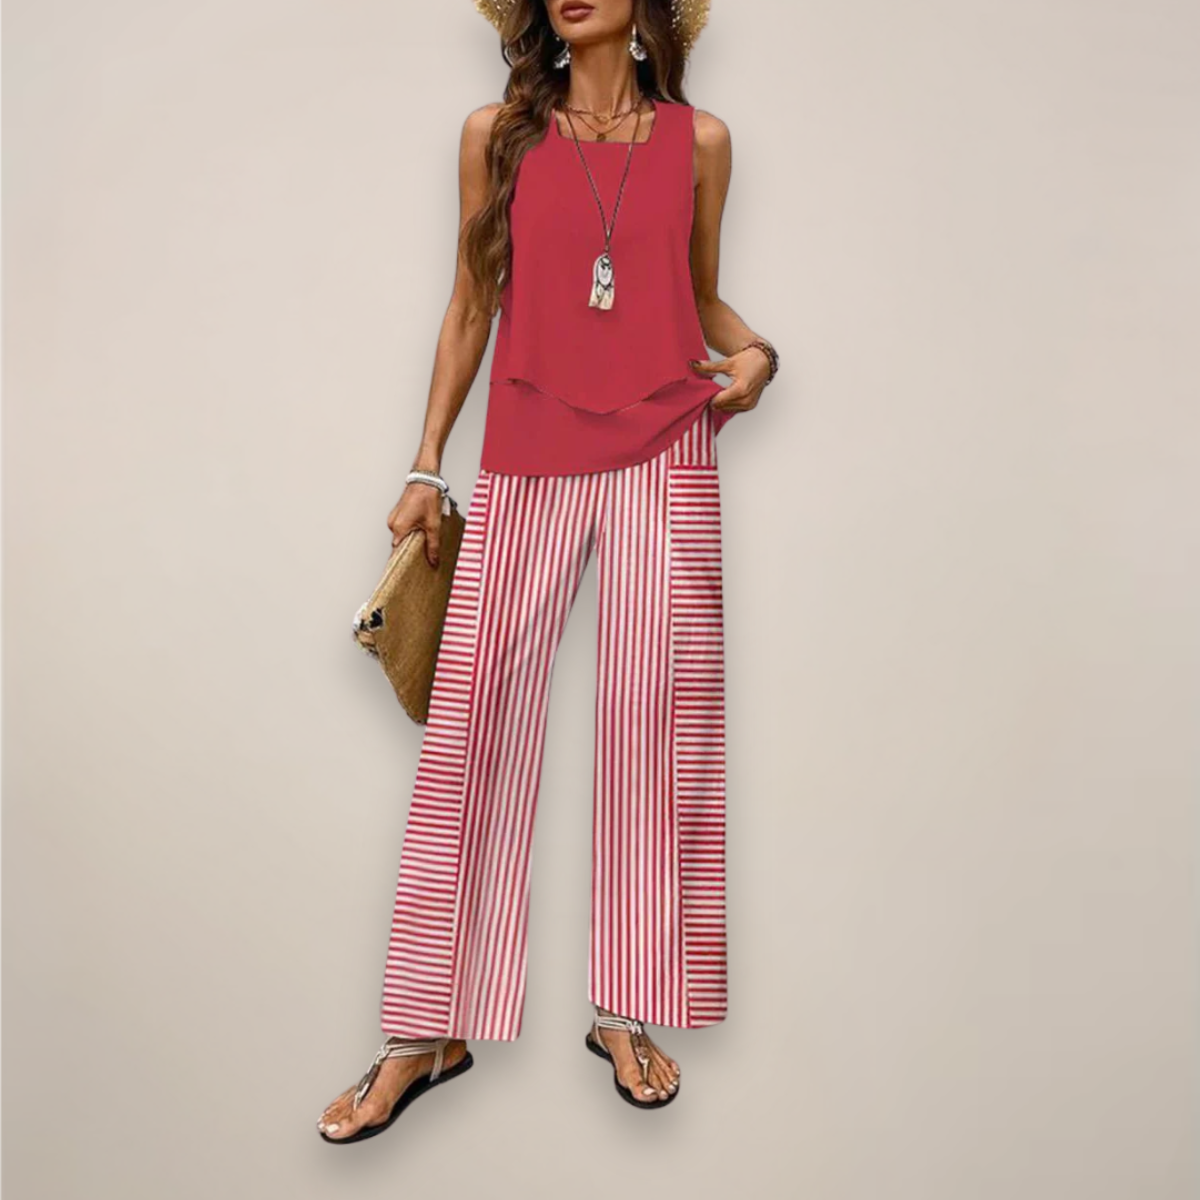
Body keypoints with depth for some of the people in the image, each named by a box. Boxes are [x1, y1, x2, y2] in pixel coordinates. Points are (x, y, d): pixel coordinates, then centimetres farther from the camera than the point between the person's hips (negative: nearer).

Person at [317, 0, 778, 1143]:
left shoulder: (699, 139, 11)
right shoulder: (497, 135, 9)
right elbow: (470, 308, 11)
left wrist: (754, 351, -1)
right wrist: (424, 468, 8)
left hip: (664, 460, 1)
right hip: (524, 469, 0)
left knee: (653, 719, 1)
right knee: (470, 720, -4)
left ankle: (625, 1010, 16)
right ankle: (427, 1033, 7)